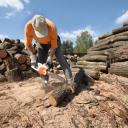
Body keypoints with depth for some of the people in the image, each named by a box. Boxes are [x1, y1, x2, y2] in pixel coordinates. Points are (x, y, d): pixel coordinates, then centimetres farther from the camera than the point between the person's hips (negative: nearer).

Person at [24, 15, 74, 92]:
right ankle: (45, 82, 9)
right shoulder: (28, 26, -31)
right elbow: (28, 44, -19)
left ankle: (70, 81, -17)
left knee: (60, 59, -17)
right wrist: (33, 57, -22)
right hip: (41, 43, 3)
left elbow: (54, 45, -28)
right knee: (41, 63, -3)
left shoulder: (52, 27, -39)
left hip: (53, 41, -3)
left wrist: (50, 58, -28)